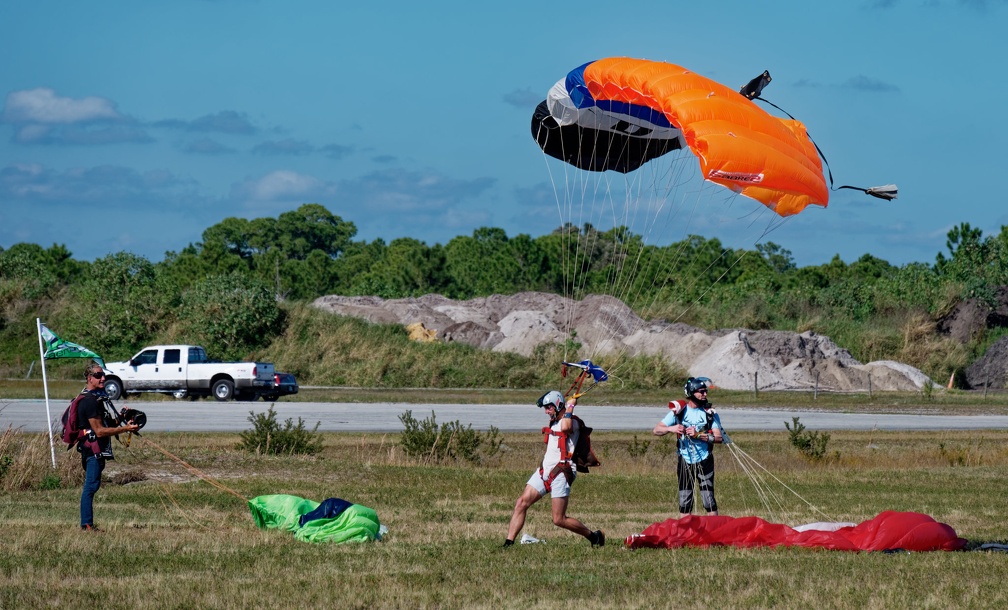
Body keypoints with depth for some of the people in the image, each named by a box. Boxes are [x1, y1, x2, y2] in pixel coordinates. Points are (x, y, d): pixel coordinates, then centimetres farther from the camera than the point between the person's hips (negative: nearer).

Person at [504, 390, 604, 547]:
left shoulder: (572, 422, -9)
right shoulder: (554, 422, 18)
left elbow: (565, 428, -34)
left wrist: (570, 407, -19)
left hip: (560, 473, -8)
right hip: (544, 471, 8)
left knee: (559, 520, -8)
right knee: (521, 504, -7)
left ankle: (594, 536, 10)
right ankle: (508, 543, -8)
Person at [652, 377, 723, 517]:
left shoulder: (710, 413, -2)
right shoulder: (679, 411, 0)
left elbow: (719, 438, -9)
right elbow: (656, 430, -1)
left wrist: (699, 435, -22)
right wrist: (671, 428, -22)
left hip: (704, 462, -1)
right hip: (685, 462, 1)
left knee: (709, 500, -7)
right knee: (684, 502, 5)